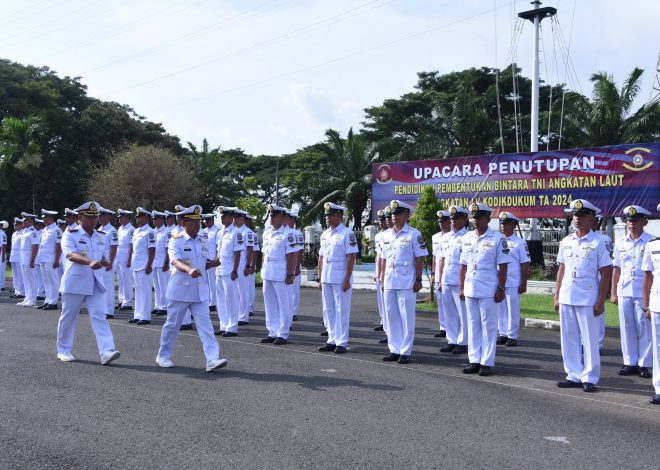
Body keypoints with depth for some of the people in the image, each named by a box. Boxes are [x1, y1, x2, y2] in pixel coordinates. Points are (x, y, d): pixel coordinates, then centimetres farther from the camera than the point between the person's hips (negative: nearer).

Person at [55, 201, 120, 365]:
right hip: (75, 282, -4)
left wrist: (104, 262, -2)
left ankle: (106, 352, -15)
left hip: (95, 283, 4)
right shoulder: (70, 234, -7)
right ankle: (64, 351, 25)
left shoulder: (101, 237, 11)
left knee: (99, 316, -7)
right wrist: (89, 262, -40)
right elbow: (70, 255, -24)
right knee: (68, 317, 8)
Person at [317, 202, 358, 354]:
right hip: (326, 279, 7)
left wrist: (347, 280, -16)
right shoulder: (324, 234, 13)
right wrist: (320, 279, 12)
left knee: (342, 310, -1)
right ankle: (332, 340, 19)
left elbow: (351, 258, -12)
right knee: (329, 310, 11)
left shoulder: (347, 233, -8)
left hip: (340, 279, -7)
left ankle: (342, 342, 6)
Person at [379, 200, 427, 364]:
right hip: (389, 283, 6)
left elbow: (419, 258, -6)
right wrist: (382, 279, 13)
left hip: (406, 284, -6)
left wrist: (418, 280, -10)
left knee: (407, 318, -1)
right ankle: (394, 350, 19)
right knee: (391, 317, 10)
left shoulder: (414, 234, -5)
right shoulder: (387, 235, 13)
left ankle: (405, 351, 6)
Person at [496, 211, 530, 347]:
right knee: (501, 309, 9)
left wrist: (523, 284, -8)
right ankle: (503, 334, 18)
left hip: (513, 283, -5)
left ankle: (512, 336, 8)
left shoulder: (520, 243, -3)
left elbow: (525, 265, -4)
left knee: (513, 310, 0)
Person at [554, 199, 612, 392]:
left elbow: (606, 274, -5)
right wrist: (557, 296, 11)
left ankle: (589, 378, 11)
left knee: (590, 340, 2)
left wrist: (601, 302, -10)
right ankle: (574, 376, 19)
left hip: (587, 300, -5)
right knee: (569, 339, 9)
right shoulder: (566, 242, 11)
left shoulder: (599, 243, -4)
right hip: (566, 298, 5)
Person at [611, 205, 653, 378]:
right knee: (627, 328, 9)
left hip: (643, 292, -4)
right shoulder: (620, 243, 10)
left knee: (645, 329, 1)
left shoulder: (651, 242, -2)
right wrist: (613, 292, 11)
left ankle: (644, 364, 11)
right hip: (624, 292, 4)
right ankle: (630, 362, 18)